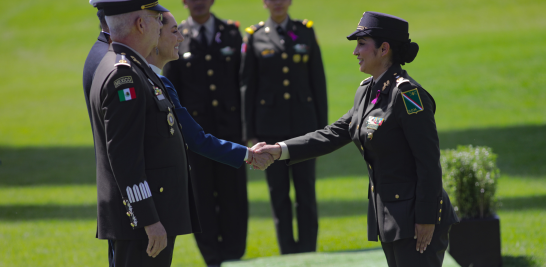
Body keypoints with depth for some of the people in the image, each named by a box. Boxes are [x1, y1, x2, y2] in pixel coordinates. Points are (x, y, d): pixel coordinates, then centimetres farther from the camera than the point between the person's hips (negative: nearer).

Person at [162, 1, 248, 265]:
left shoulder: (231, 32, 5)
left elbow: (242, 81, 6)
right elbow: (170, 91, 2)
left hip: (230, 125, 1)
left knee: (233, 193, 1)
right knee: (202, 196, 3)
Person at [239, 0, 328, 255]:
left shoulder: (306, 32, 5)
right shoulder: (255, 36, 2)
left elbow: (318, 81, 6)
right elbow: (247, 85, 3)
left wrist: (322, 125, 2)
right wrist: (250, 131, 0)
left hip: (303, 121, 0)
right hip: (271, 125, 0)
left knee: (306, 188, 0)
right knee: (278, 190, 2)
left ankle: (308, 250, 6)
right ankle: (288, 251, 9)